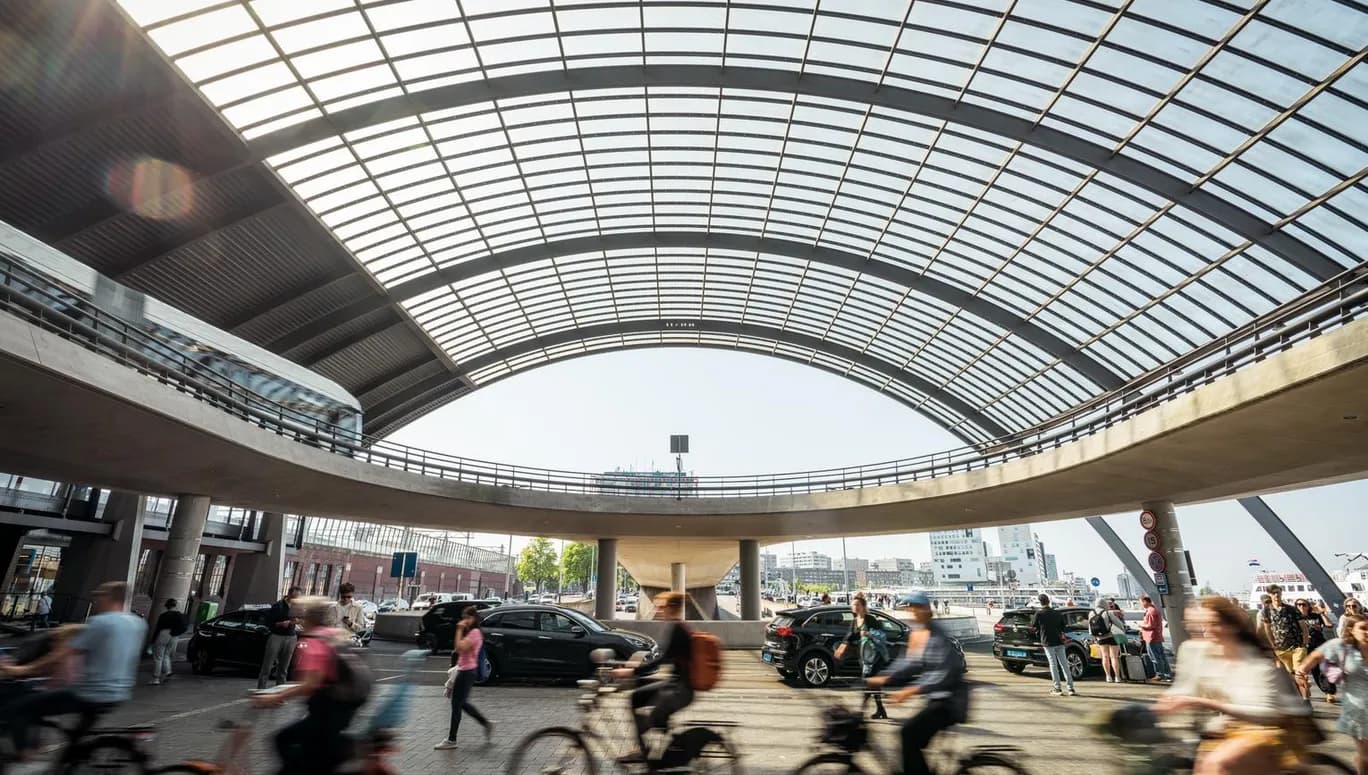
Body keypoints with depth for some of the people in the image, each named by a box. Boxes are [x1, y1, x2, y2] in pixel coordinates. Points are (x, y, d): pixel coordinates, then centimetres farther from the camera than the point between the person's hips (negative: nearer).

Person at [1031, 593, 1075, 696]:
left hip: (1048, 642, -4)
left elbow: (1033, 625, 1)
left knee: (1053, 664, 1)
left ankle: (1057, 689, 1)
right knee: (1064, 664, 8)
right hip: (1059, 642, 4)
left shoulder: (1039, 613, -9)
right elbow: (1063, 627, 14)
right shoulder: (1057, 613, 6)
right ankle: (1071, 689, 8)